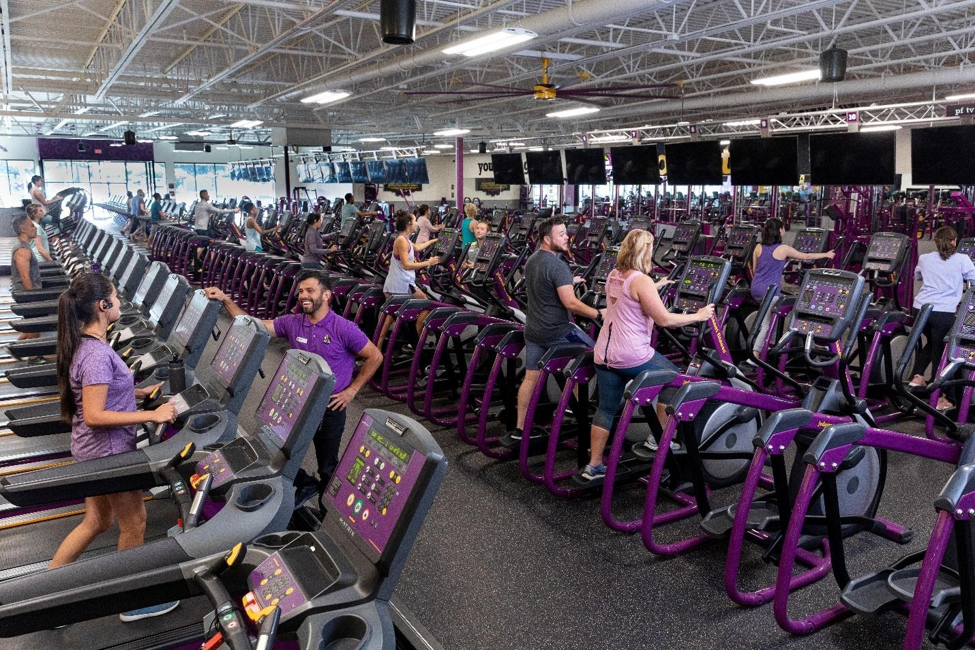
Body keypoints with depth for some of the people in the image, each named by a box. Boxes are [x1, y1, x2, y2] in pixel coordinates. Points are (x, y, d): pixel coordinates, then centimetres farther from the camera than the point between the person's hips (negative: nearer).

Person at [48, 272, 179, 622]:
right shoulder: (97, 354, -26)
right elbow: (94, 416, -28)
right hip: (108, 452, -9)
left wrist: (142, 392, 12)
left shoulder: (86, 345, 4)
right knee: (134, 521, 8)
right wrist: (152, 415, -27)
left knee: (97, 521, 21)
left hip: (96, 450, 9)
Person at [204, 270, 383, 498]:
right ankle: (304, 485, 46)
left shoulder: (344, 329, -17)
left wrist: (352, 390, -10)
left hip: (330, 408, -4)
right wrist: (225, 300, -12)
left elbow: (375, 357, -10)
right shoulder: (292, 323, -3)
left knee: (327, 466, 13)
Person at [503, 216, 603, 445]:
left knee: (531, 377, 10)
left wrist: (569, 282, 33)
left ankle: (519, 429, 11)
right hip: (557, 331, -8)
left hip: (533, 330, 8)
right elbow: (570, 303, -23)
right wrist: (598, 314, -14)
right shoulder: (557, 265, -19)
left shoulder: (531, 261, 10)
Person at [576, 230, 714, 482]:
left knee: (606, 409, 13)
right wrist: (697, 316, -2)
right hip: (632, 355, -8)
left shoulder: (614, 275, 10)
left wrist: (655, 288, 42)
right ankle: (659, 438, 21)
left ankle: (593, 466, 15)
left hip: (604, 354, 8)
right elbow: (664, 319, -15)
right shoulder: (642, 281, -15)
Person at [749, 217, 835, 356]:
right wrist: (826, 255, 19)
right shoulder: (783, 249, -8)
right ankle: (755, 354, -12)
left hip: (755, 288, 6)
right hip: (769, 290, -6)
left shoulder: (758, 247, 5)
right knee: (767, 324, -4)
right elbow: (806, 257, 5)